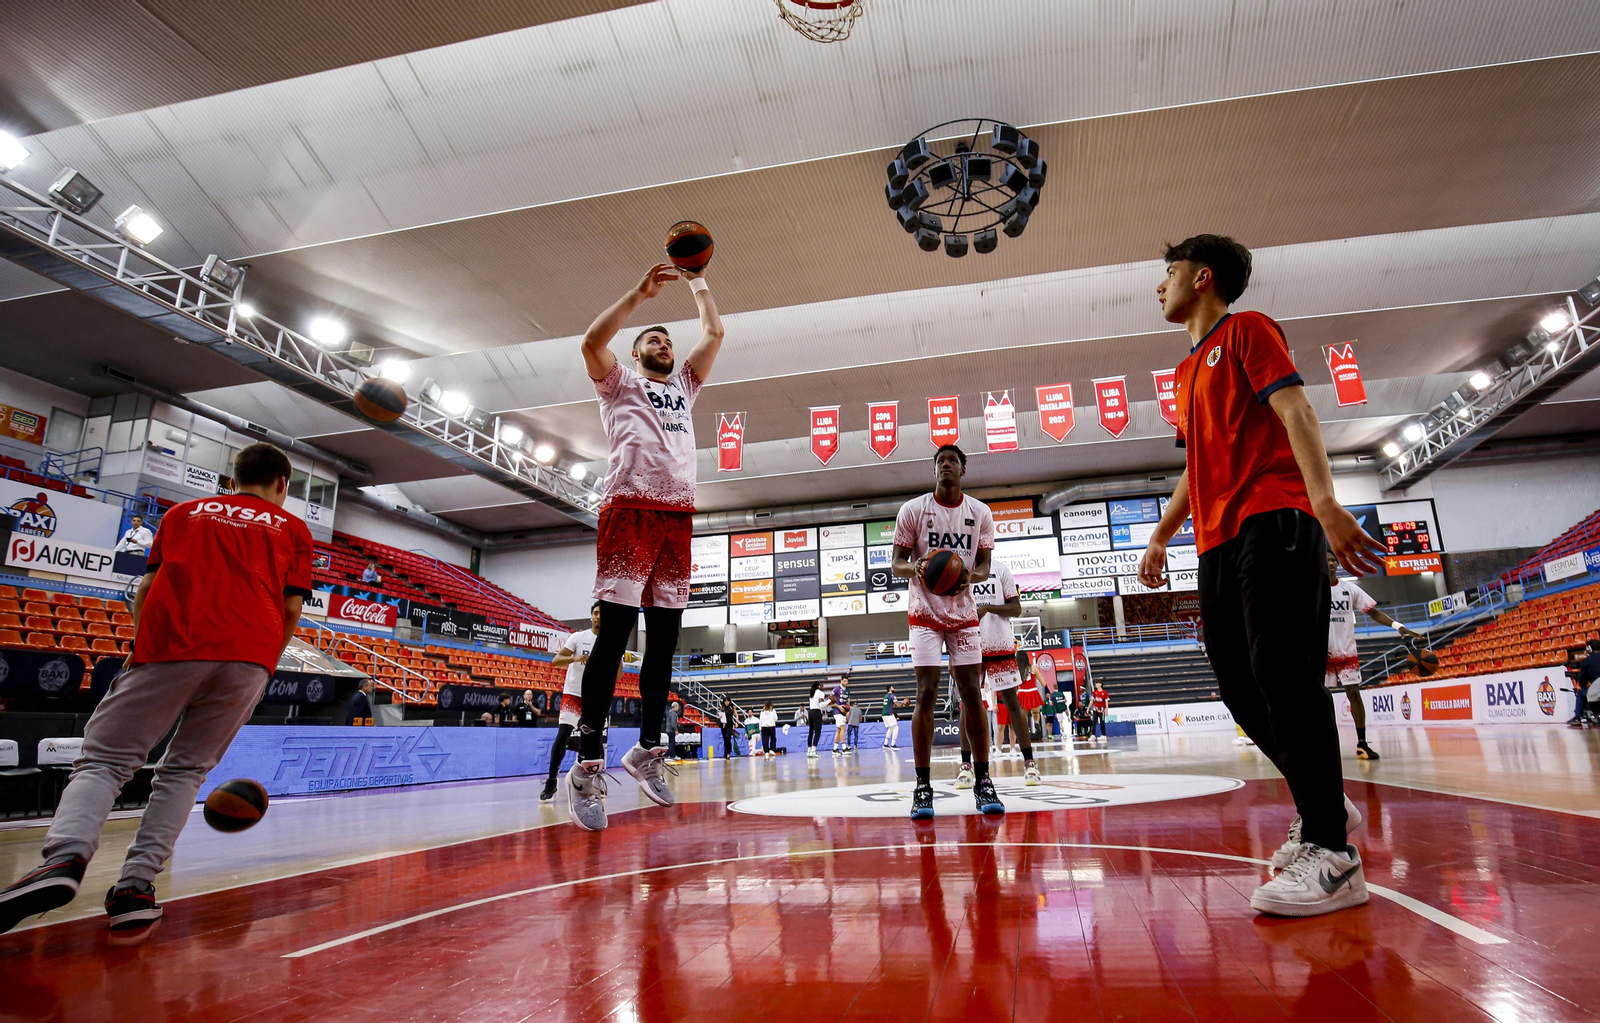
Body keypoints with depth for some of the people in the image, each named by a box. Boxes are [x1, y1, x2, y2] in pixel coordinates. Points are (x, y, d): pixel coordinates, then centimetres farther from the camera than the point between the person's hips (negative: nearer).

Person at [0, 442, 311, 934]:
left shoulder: (184, 512, 24)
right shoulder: (293, 528, 19)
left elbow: (146, 589, 19)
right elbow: (292, 608, 11)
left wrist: (142, 649, 31)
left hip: (171, 645, 0)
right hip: (249, 657, 1)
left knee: (104, 760, 6)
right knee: (185, 769, 14)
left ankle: (65, 857, -20)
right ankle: (136, 885, 3)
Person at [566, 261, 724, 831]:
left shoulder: (683, 385, 31)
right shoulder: (619, 382, 17)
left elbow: (714, 335, 25)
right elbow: (592, 341, -3)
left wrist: (698, 282, 30)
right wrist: (640, 293, -3)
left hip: (678, 516, 5)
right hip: (630, 508, -5)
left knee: (664, 640, 5)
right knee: (615, 634, -11)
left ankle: (647, 750, 15)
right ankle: (588, 764, -7)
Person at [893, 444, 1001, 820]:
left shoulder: (980, 513, 3)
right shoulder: (912, 509, -3)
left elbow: (984, 564, 7)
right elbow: (897, 563, -2)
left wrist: (969, 575, -17)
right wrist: (916, 567, -26)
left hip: (964, 612, 2)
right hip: (925, 612, -2)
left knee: (971, 692, 1)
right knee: (927, 694, -8)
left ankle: (983, 782, 12)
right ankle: (923, 786, -1)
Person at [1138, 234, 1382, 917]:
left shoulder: (1247, 330, 4)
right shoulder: (1188, 371, 27)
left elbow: (1295, 410, -10)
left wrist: (1323, 499, -24)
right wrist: (1160, 538, 25)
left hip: (1271, 524, -8)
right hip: (1218, 544, 8)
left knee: (1284, 676, -13)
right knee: (1242, 688, 6)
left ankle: (1331, 855, -7)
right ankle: (1322, 808, 21)